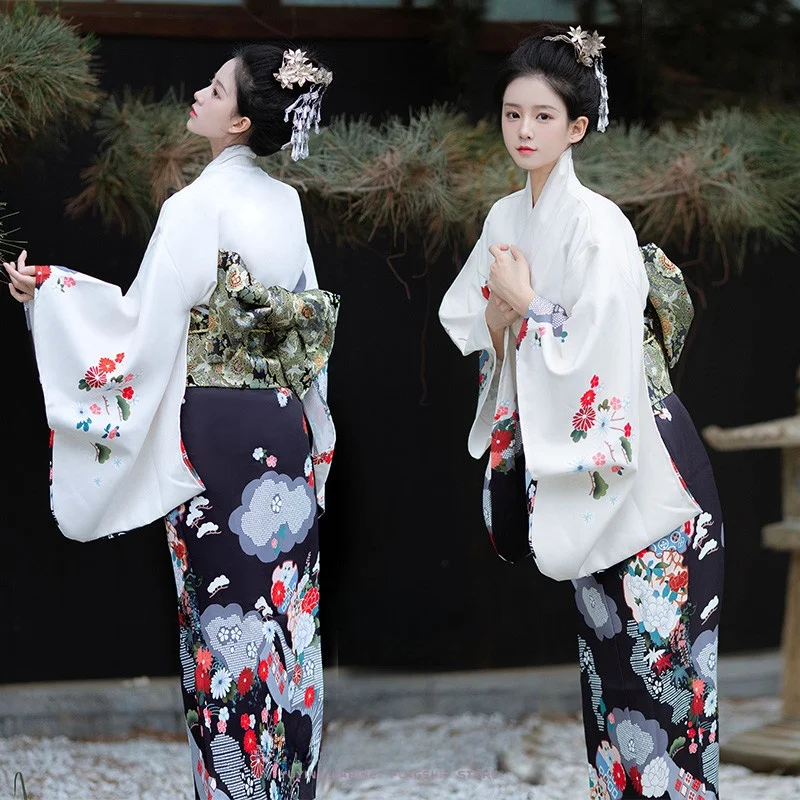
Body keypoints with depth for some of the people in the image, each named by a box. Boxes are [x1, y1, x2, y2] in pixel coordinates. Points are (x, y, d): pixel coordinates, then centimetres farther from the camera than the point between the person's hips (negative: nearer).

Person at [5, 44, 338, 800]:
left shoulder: (196, 207, -15)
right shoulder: (285, 203, 6)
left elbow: (148, 326, -16)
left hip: (216, 426, -6)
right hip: (286, 422, 6)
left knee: (226, 601, 1)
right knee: (281, 595, 11)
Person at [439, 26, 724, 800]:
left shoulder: (599, 225, -16)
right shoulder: (506, 217, 6)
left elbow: (599, 356, -21)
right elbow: (466, 326, 12)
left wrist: (525, 304, -12)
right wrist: (502, 309, -8)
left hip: (634, 453, -7)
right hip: (558, 452, 7)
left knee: (648, 639, -5)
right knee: (601, 631, 12)